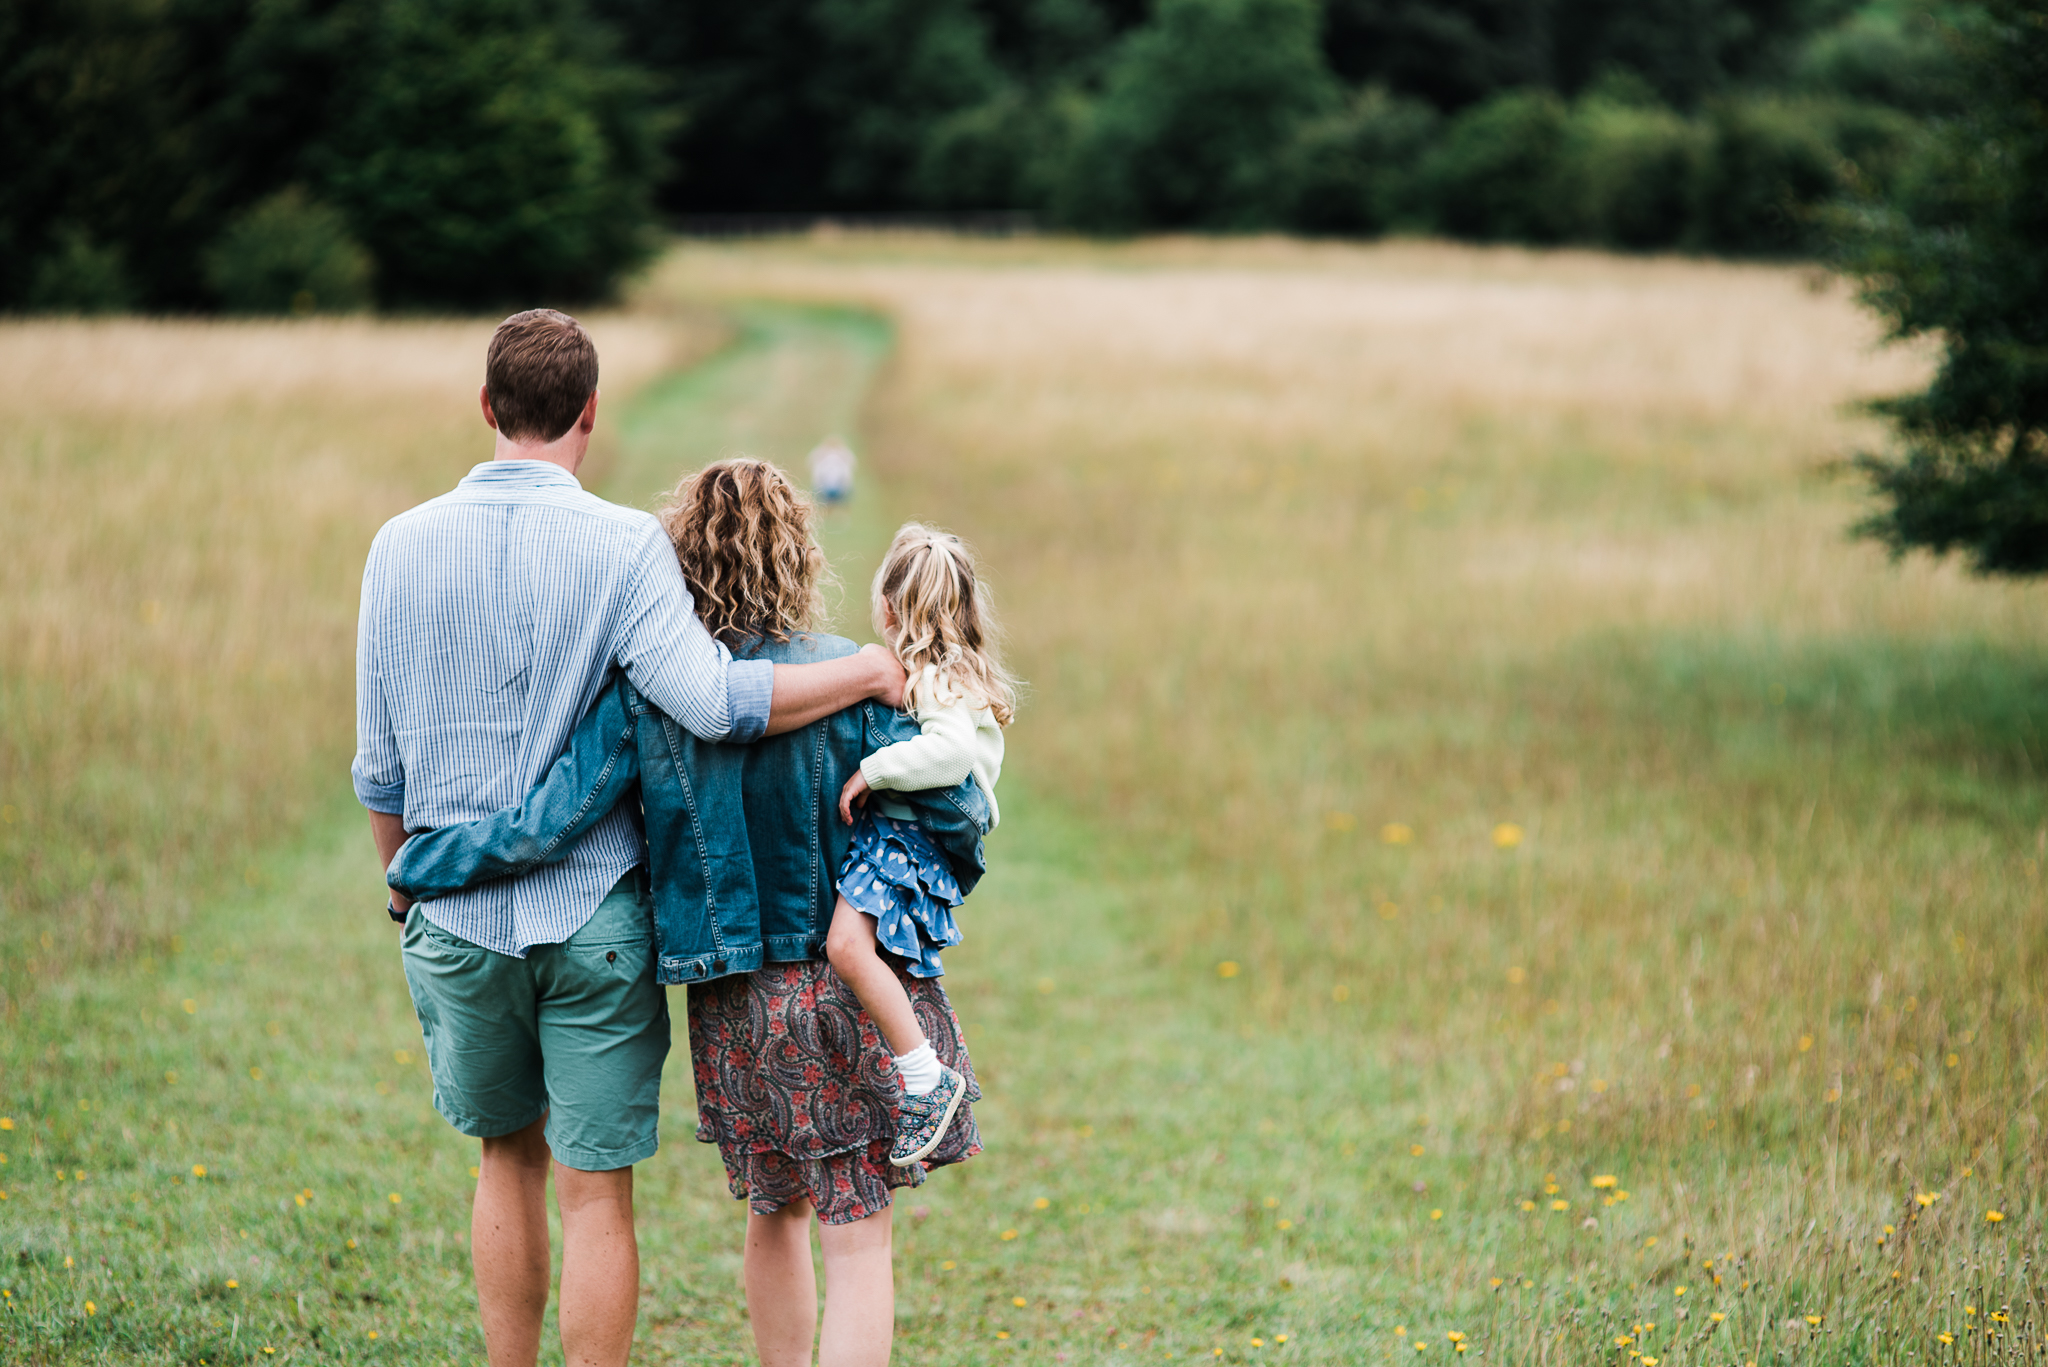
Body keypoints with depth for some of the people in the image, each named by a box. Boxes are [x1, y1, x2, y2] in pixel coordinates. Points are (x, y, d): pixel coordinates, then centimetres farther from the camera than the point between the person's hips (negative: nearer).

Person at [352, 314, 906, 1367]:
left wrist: (406, 893, 20)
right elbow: (712, 701, -23)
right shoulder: (623, 547, -11)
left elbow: (379, 768, 4)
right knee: (594, 1190, 2)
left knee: (508, 1159, 19)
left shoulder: (403, 546, 0)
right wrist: (870, 673, -11)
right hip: (591, 914, -3)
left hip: (459, 916, 3)